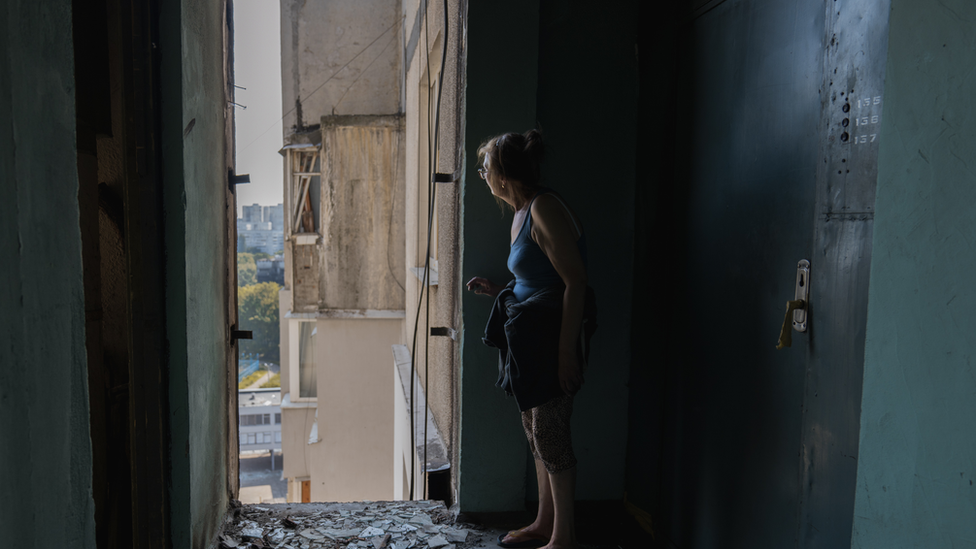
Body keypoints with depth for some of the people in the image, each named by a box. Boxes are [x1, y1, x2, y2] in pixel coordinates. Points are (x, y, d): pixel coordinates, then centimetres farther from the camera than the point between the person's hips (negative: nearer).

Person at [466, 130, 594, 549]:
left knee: (550, 433, -1)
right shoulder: (521, 214, 13)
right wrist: (497, 290, 16)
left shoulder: (545, 208, -17)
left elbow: (575, 282, -21)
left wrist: (566, 351, -23)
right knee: (535, 428, 17)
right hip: (528, 334, 10)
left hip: (552, 334, -10)